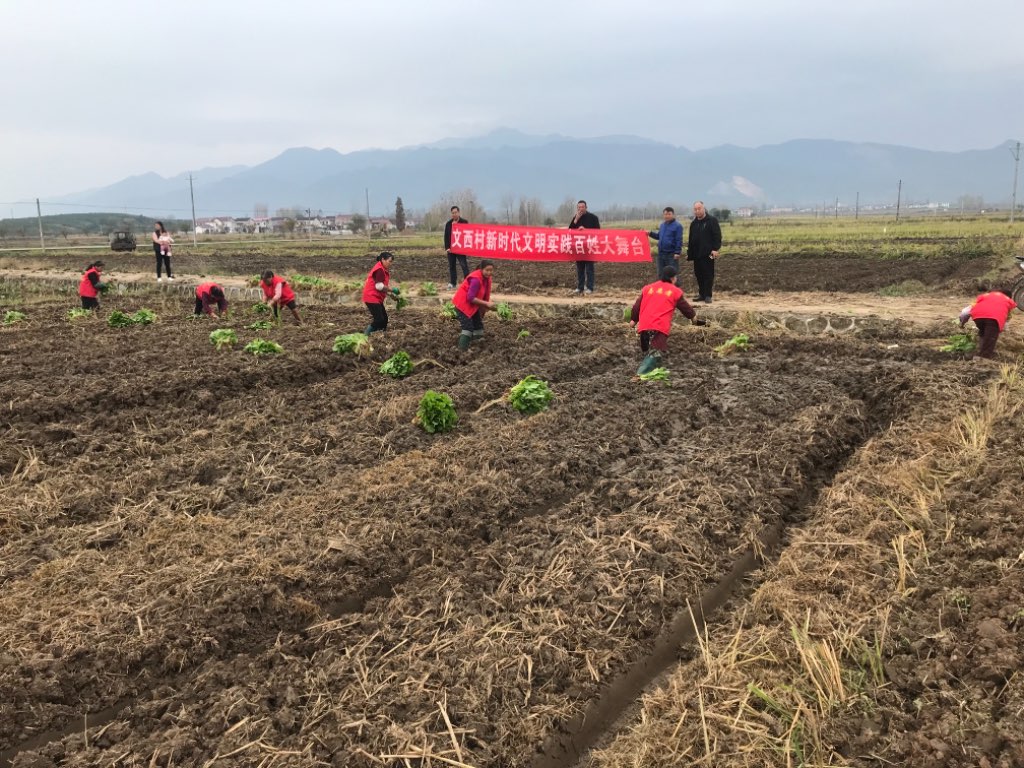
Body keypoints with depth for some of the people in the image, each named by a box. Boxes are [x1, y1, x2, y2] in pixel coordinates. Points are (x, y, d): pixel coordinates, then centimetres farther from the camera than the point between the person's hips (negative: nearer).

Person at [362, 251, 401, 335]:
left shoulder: (383, 270, 16)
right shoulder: (379, 270, -17)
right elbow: (379, 286, -23)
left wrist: (390, 294, 10)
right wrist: (391, 290, -13)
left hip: (377, 298, 10)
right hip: (372, 298, -10)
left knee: (384, 319, 10)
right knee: (379, 319, -13)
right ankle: (366, 335, -6)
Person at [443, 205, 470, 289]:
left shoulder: (464, 222, -1)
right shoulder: (448, 223, 9)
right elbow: (446, 236, 7)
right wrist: (447, 247, -4)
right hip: (450, 248, 4)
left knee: (464, 265, -10)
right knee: (451, 266, 8)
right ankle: (452, 283, 14)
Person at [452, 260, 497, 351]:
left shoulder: (486, 278, -1)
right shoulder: (476, 279, -29)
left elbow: (485, 294, 7)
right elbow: (470, 298, -32)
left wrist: (488, 304, -8)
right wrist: (486, 303, -33)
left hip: (472, 305, 10)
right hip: (462, 304, -10)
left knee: (478, 325, 14)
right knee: (468, 328, -14)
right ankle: (462, 350, -10)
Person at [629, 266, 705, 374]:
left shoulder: (647, 288, 21)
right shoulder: (675, 291, 12)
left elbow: (637, 306, 21)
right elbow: (685, 307, 22)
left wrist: (633, 320, 30)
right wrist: (693, 316, 39)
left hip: (643, 325, 4)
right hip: (660, 327, -4)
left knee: (647, 350, 23)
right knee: (658, 352, -16)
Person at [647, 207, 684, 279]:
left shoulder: (677, 226, -10)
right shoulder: (662, 225, 13)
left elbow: (679, 240, -14)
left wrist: (677, 252, -19)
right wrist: (650, 233, 10)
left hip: (672, 254, -7)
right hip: (661, 254, 7)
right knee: (661, 274, 14)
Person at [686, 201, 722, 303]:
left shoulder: (712, 220, -2)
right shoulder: (693, 223, 17)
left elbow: (717, 236, -8)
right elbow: (690, 239, 21)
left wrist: (715, 249, -17)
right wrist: (689, 253, 17)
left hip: (708, 254, -6)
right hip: (696, 254, 6)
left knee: (708, 275, -5)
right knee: (699, 275, 8)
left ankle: (708, 295, -3)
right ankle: (702, 295, 16)